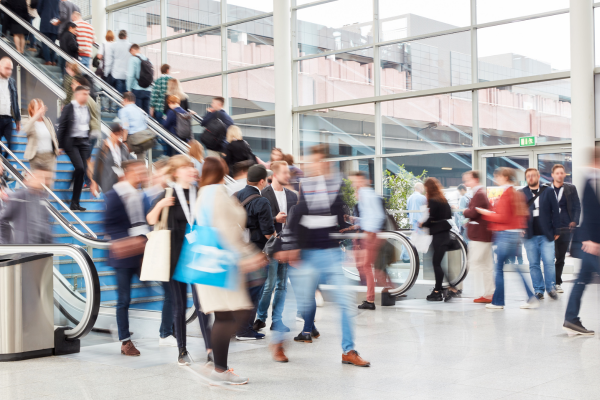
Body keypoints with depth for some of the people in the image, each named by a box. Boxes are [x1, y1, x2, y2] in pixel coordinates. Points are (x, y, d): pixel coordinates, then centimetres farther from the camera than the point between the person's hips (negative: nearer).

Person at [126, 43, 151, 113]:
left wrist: (129, 89, -4)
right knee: (146, 111, 6)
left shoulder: (133, 59, -3)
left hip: (137, 90, -5)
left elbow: (130, 75, -9)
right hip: (148, 90, 5)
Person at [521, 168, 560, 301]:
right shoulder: (521, 194, 8)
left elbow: (555, 212, 6)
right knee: (533, 264, 4)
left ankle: (550, 287, 11)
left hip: (546, 235, -1)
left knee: (549, 262, -5)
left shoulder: (548, 192, 5)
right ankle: (538, 290, 14)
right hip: (530, 235, 1)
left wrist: (556, 231, 2)